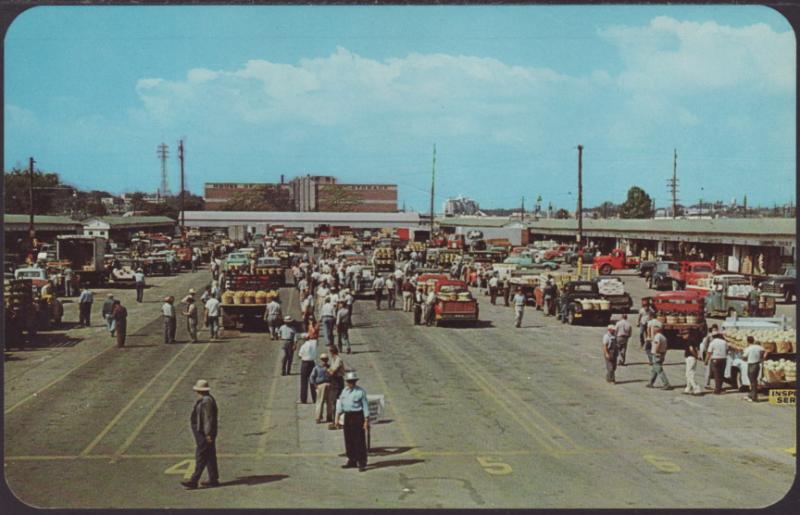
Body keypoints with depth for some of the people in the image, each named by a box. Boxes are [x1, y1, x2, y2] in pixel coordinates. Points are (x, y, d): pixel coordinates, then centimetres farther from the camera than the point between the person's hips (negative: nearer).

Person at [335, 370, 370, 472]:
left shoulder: (360, 391, -8)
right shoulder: (345, 391, 10)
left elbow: (365, 406, -8)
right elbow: (340, 404, 13)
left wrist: (366, 421, -12)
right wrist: (337, 417, 7)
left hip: (358, 416, -6)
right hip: (347, 416, 6)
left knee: (359, 441, -5)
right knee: (348, 440, 10)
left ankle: (362, 463, -1)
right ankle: (352, 461, 21)